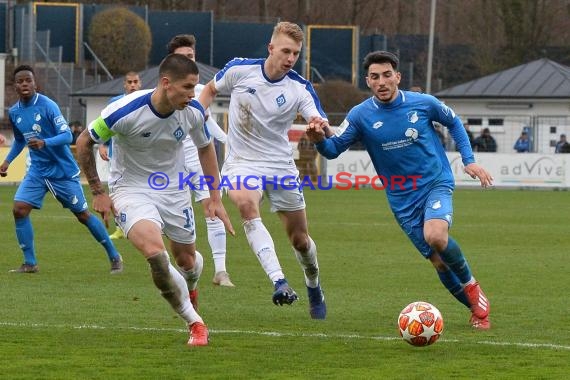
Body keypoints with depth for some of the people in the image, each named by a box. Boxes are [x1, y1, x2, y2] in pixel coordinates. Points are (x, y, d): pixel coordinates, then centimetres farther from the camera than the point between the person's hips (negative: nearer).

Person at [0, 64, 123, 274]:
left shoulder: (47, 106, -17)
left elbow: (67, 135, -23)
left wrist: (44, 143, -39)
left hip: (62, 170, -5)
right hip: (37, 171, 5)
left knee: (83, 214, 2)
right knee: (19, 209, -11)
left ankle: (114, 257, 17)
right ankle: (30, 263, 0)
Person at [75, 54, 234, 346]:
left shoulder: (194, 112, -13)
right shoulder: (125, 112, -27)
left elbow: (205, 148, 9)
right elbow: (84, 143, -10)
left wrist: (215, 198, 7)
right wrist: (98, 192, -7)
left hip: (174, 191, 4)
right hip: (131, 189, -4)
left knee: (187, 260, 12)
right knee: (155, 253, -28)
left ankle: (190, 288, 53)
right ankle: (195, 323, -11)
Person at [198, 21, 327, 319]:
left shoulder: (300, 88, -12)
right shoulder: (239, 69, -9)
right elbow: (210, 89, 11)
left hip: (281, 166, 1)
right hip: (242, 162, -1)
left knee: (300, 239, 8)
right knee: (246, 205, -34)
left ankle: (314, 289, 40)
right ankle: (279, 283, -43)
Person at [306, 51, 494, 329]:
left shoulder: (423, 103, -8)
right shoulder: (361, 115, -9)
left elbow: (453, 123, 11)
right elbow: (334, 149, -8)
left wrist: (469, 160, 5)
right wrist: (320, 139, -31)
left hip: (436, 183, -2)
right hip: (402, 199, 2)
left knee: (435, 236, -30)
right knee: (439, 260, 1)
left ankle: (471, 285, -4)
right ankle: (477, 308, 23)